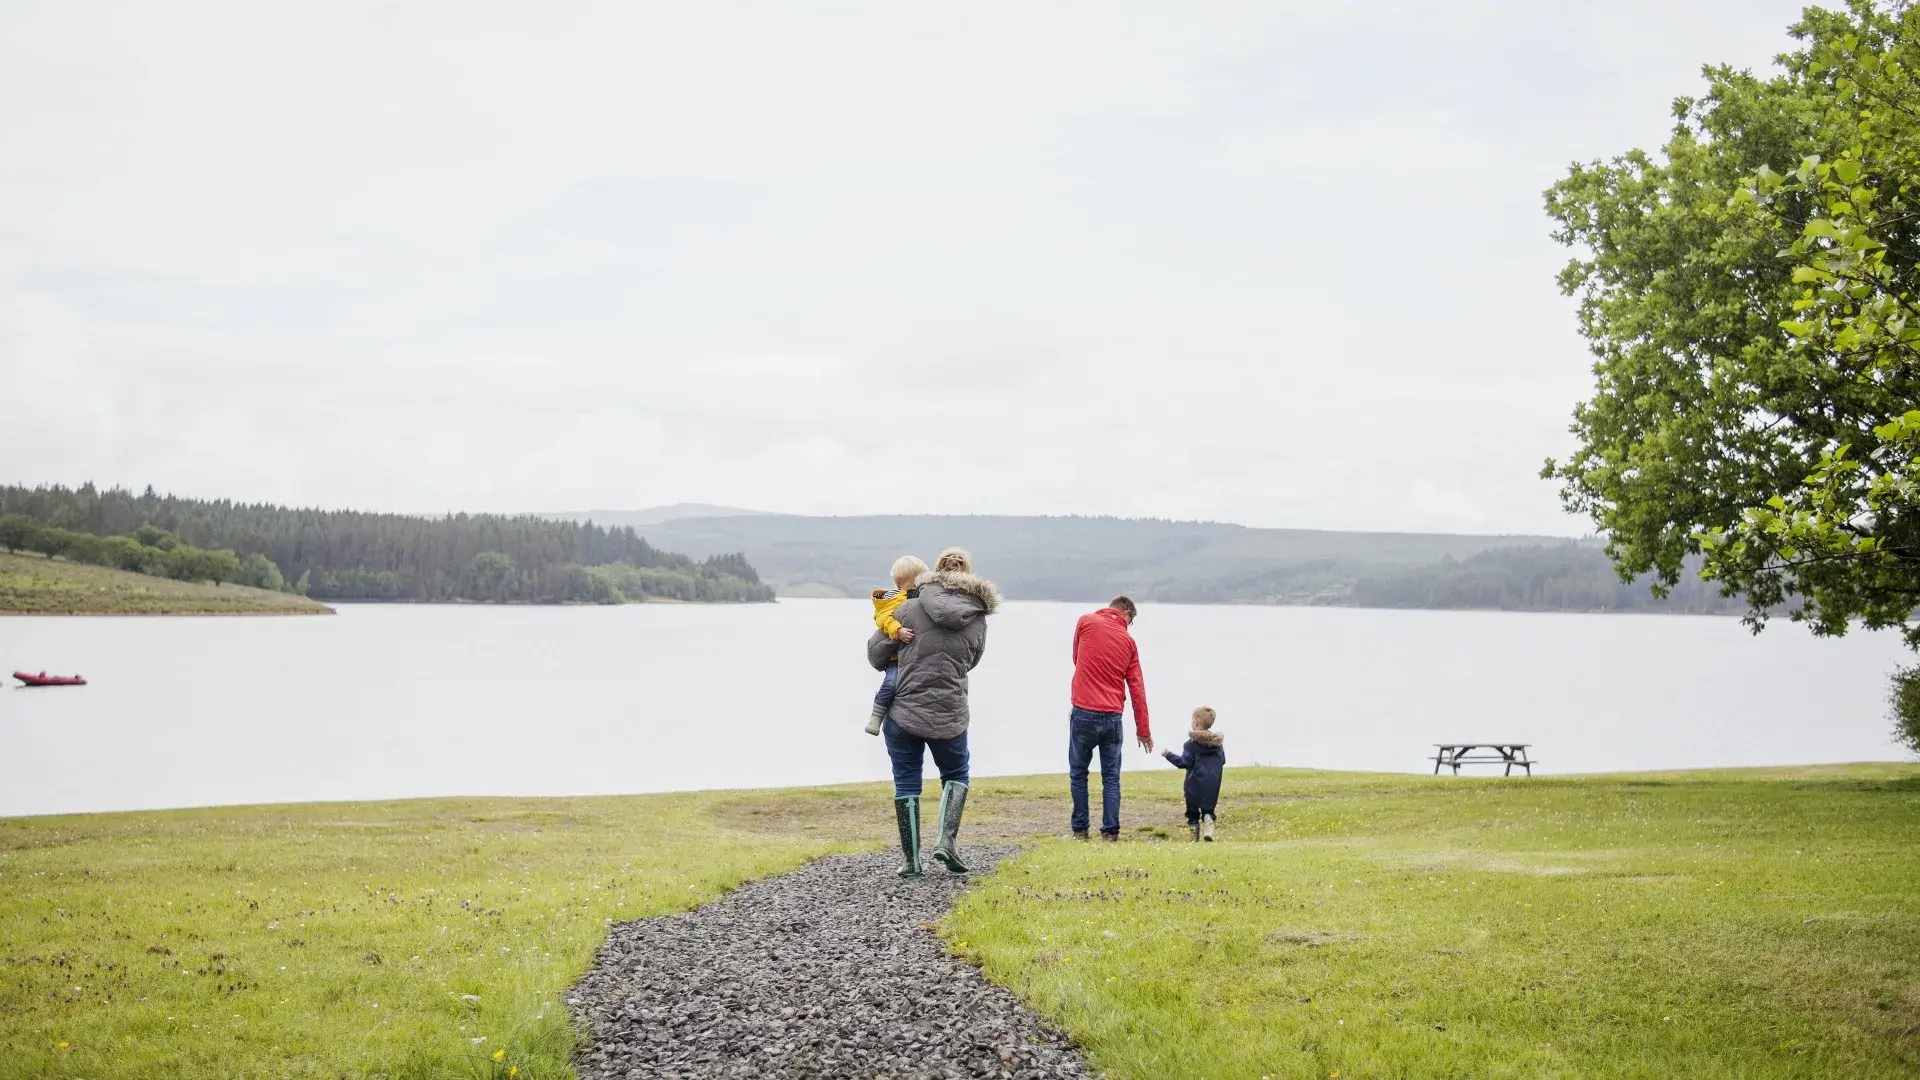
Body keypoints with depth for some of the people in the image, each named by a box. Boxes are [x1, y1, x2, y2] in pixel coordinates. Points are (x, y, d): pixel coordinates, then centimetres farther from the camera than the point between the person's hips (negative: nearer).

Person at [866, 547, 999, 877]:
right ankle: (947, 839, 4)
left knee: (906, 783, 12)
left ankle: (910, 859, 14)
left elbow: (876, 654, 0)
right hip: (950, 718, 1)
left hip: (903, 712, -1)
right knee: (955, 775, 23)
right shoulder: (977, 620, -1)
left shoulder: (909, 609, -8)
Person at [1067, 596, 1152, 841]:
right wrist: (1143, 730, 10)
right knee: (1111, 777, 9)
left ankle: (1079, 829, 10)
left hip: (1083, 713, -1)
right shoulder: (1128, 641, 6)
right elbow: (1137, 689, 5)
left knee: (1078, 773, 10)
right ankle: (1110, 830, 5)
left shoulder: (1086, 621, 1)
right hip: (1112, 717, 1)